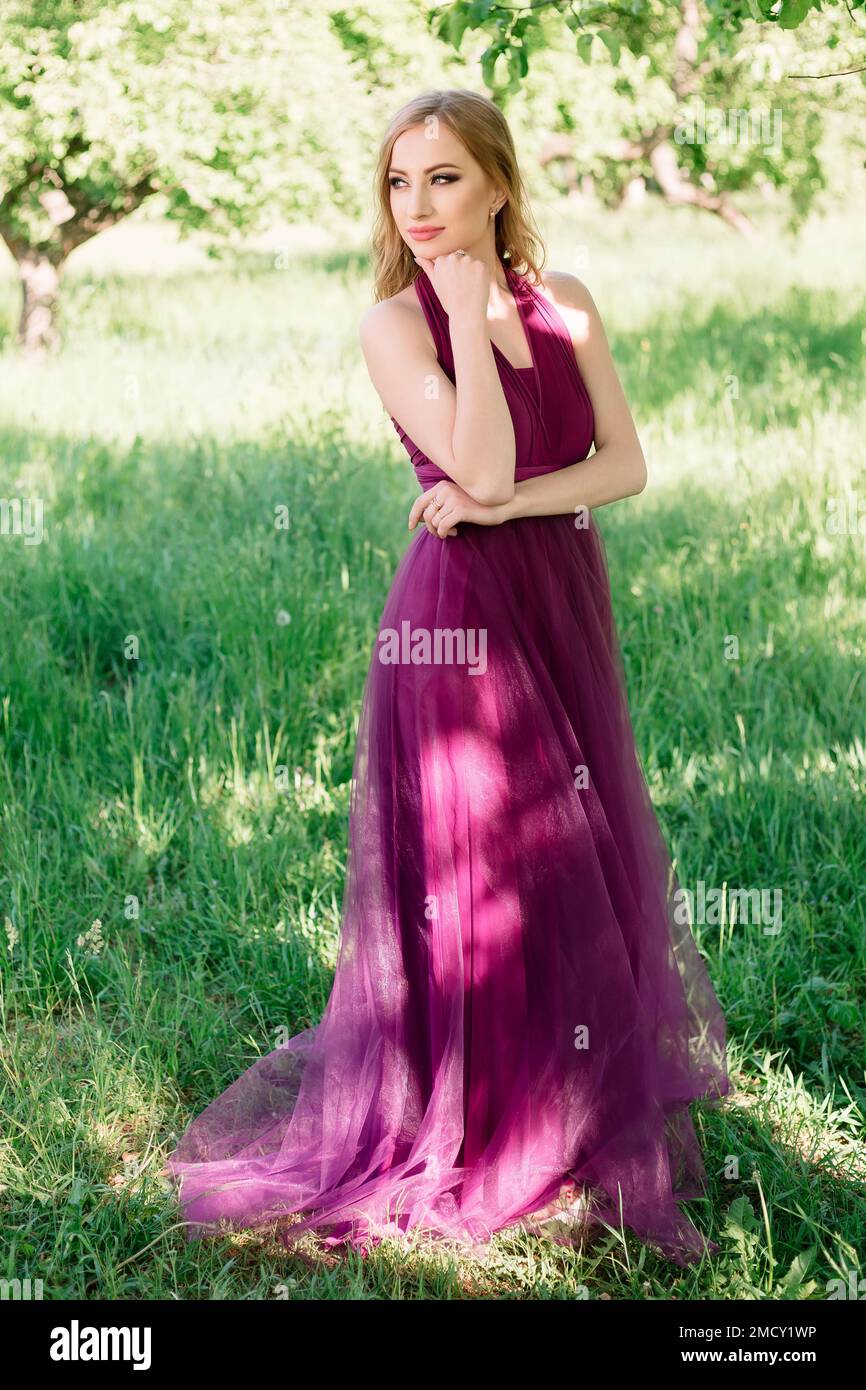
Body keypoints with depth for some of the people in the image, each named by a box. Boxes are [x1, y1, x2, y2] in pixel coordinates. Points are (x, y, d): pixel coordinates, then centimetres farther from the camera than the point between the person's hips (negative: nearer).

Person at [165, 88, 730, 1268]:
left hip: (570, 609, 5)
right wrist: (466, 317, -16)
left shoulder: (567, 307, 6)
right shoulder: (395, 325, -6)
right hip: (462, 620, -5)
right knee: (479, 872, 1)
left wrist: (510, 504, -14)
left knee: (583, 861, 13)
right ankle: (483, 1139, 17)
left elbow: (626, 465, 0)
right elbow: (480, 466, -19)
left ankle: (581, 1102, 32)